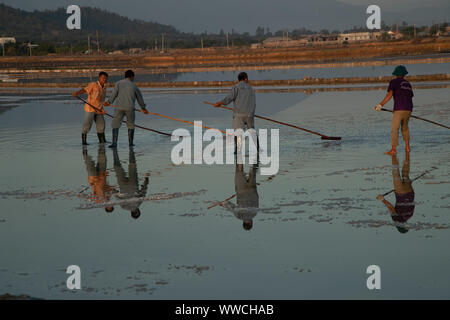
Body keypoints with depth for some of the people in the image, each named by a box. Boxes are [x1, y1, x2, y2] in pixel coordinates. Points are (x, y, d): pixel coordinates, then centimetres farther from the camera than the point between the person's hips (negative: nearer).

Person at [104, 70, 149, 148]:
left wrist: (109, 102, 8)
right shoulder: (134, 86, 9)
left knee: (115, 125, 3)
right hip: (130, 108, 1)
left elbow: (114, 94, -7)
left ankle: (114, 143, -10)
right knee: (131, 125, 18)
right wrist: (143, 108, 33)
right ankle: (130, 142, 19)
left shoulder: (119, 83, 4)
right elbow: (139, 98, 19)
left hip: (119, 107, -1)